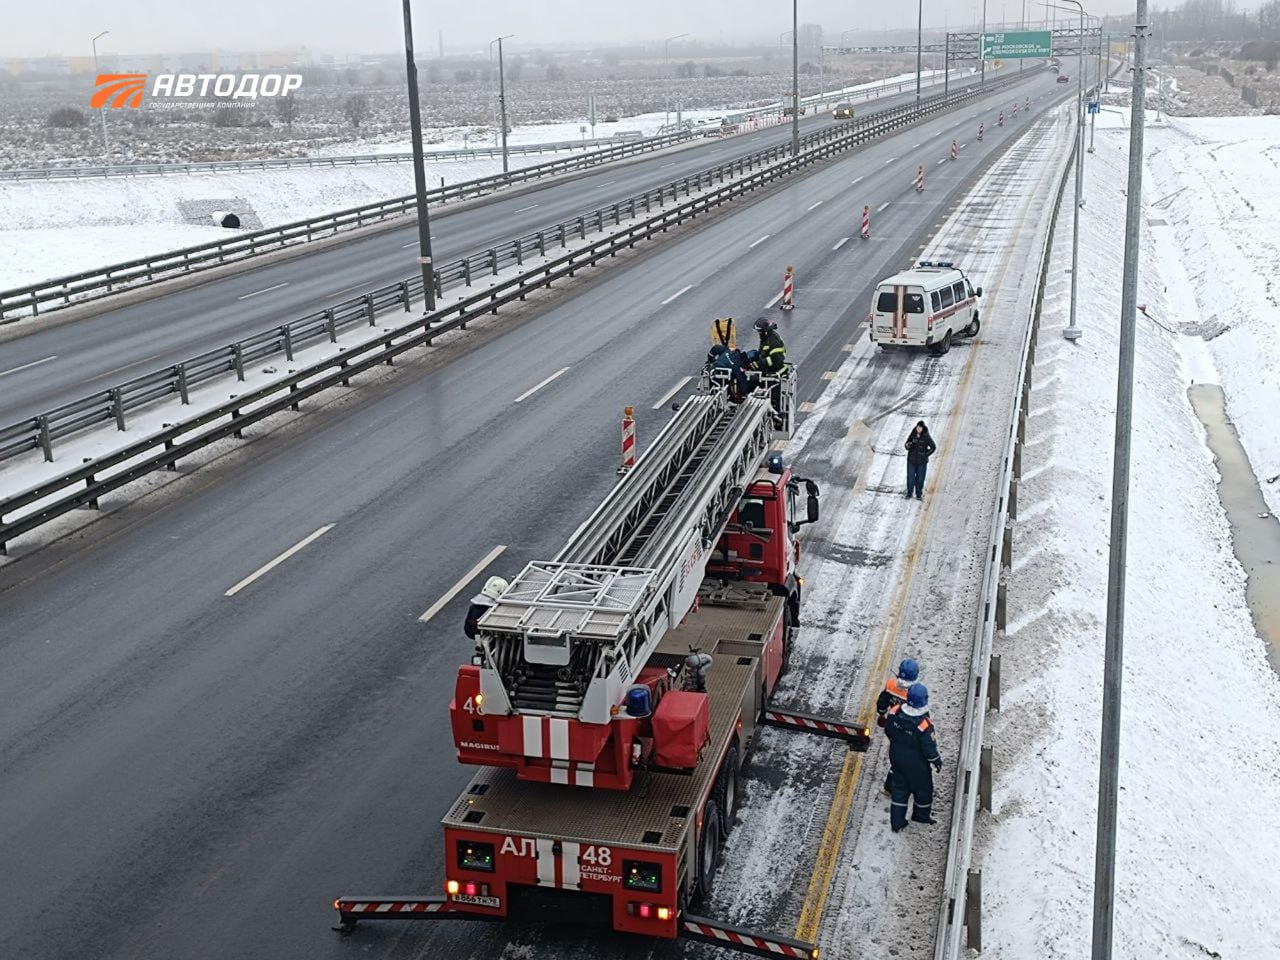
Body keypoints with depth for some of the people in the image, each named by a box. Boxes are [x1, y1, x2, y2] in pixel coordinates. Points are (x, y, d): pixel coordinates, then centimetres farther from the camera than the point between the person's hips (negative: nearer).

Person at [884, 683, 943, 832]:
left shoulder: (895, 712, -21)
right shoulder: (924, 725, -35)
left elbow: (888, 731, -2)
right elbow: (929, 748, -22)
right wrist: (937, 761, -2)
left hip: (896, 757, 5)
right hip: (917, 764, -4)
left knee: (899, 787, 22)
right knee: (923, 788, 23)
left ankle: (896, 821, 31)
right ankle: (921, 815, 47)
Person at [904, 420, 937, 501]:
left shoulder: (926, 437, -7)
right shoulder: (912, 435, -3)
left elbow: (933, 447, 1)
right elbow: (906, 445, 5)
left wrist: (926, 454, -4)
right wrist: (908, 445, -18)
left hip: (922, 461, -1)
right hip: (911, 461, 1)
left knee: (920, 478, 3)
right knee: (910, 477, 2)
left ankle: (919, 495, 15)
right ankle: (909, 493, 17)